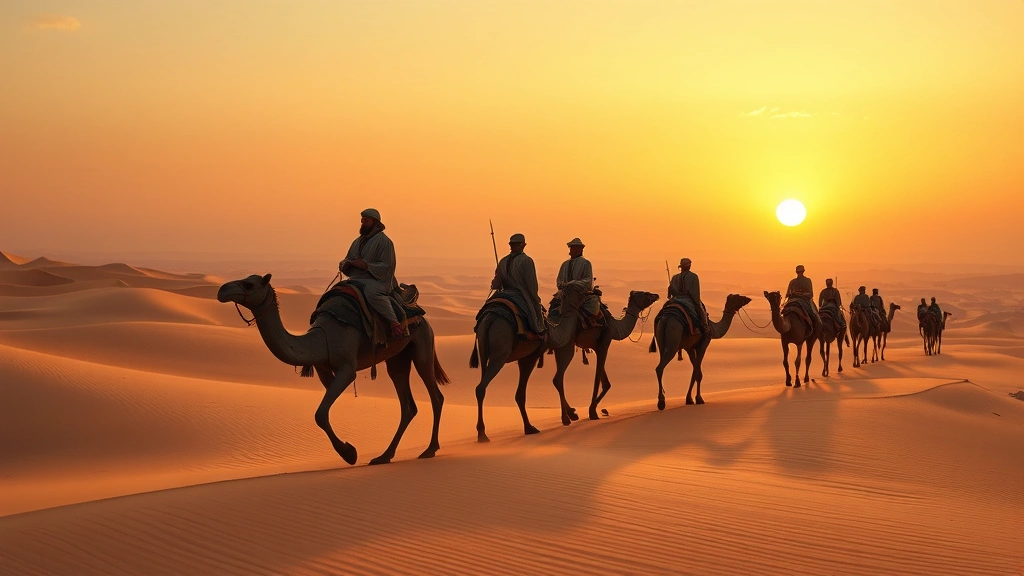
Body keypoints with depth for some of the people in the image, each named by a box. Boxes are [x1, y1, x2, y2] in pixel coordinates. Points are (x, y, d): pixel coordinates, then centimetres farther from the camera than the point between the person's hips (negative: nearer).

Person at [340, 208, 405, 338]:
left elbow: (387, 266, -12)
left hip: (376, 280, -9)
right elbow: (347, 261, 26)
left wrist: (366, 265, -22)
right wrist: (345, 264, 1)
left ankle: (395, 323, -38)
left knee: (371, 292, -40)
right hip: (356, 280, 9)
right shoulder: (357, 242, 20)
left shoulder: (383, 241, -5)